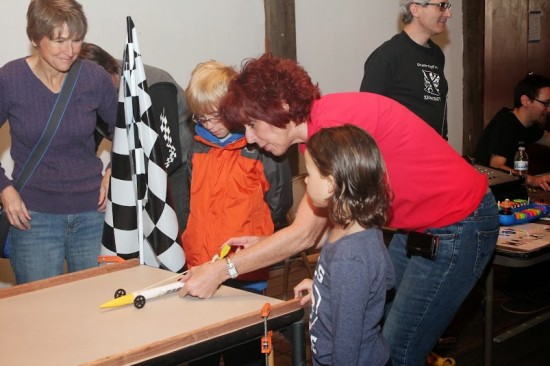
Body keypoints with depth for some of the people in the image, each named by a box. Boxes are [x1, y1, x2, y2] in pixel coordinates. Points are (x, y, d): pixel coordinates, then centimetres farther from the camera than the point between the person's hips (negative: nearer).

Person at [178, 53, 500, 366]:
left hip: (458, 226, -9)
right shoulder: (322, 125, 3)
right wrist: (265, 245, -1)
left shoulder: (335, 123, -26)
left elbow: (305, 235, -23)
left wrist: (220, 271, -17)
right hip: (418, 225, 9)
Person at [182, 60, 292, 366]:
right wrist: (191, 240, 11)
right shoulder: (198, 148, 7)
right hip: (199, 268, 5)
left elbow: (279, 203, -6)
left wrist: (252, 238, -2)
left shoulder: (262, 147, -10)